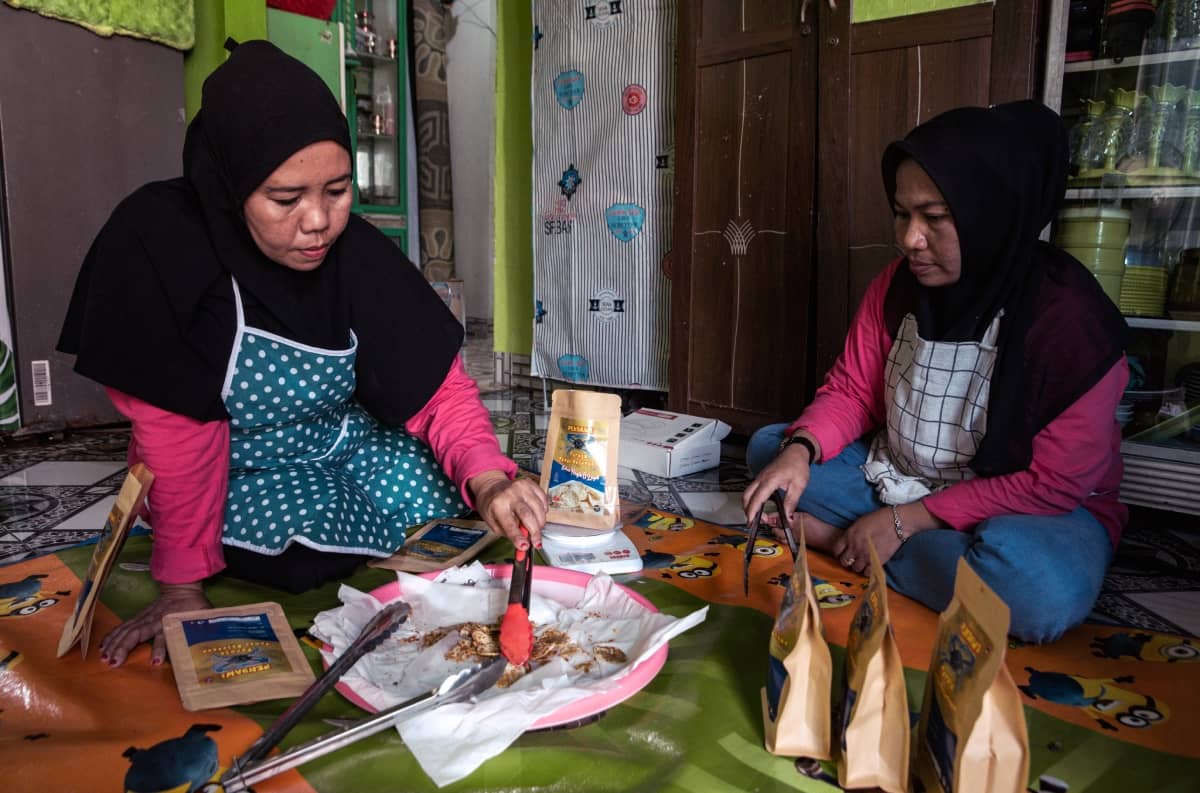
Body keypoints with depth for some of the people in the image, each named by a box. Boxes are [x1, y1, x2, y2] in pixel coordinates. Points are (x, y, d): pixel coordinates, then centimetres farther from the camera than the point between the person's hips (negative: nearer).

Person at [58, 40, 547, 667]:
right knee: (318, 532, -24)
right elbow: (177, 428, -23)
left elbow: (438, 385, -15)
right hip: (237, 475, -3)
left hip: (348, 445, 3)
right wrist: (183, 584, -19)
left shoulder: (356, 253, -17)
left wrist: (486, 479, -33)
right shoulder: (156, 246, -27)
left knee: (440, 500, -14)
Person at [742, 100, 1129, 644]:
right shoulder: (897, 284, -7)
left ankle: (836, 537, -19)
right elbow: (851, 391, 0)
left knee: (1043, 591, -38)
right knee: (768, 446, -2)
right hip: (898, 480, 5)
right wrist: (800, 451, -22)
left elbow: (1054, 483, -22)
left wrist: (907, 520, -24)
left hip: (1032, 509, -4)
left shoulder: (1071, 320, -23)